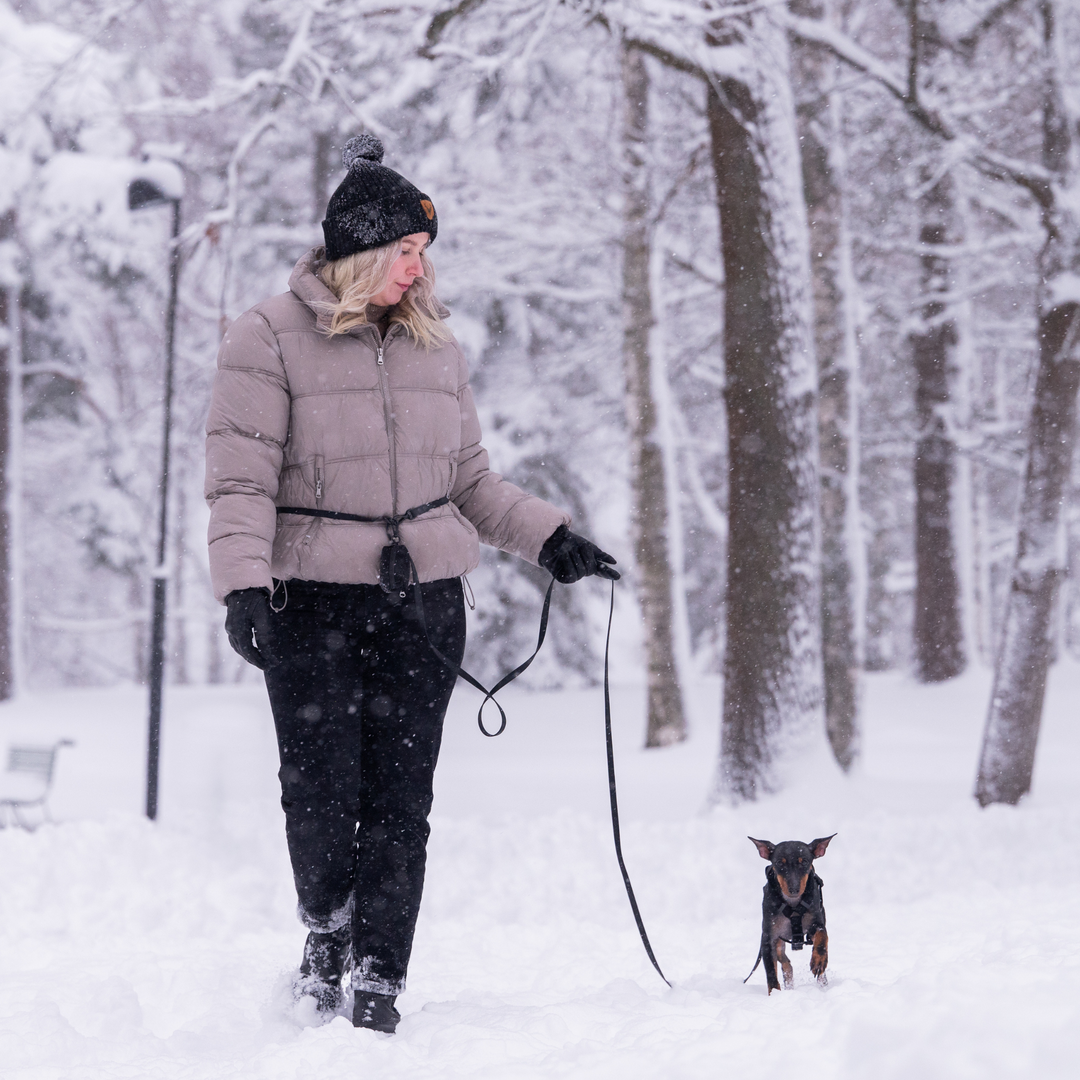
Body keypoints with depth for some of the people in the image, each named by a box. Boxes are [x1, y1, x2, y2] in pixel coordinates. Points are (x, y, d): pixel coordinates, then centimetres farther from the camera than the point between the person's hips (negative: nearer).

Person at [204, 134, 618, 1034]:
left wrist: (548, 537, 9)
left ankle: (379, 979, 5)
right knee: (323, 791, -3)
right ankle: (328, 934, 25)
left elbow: (469, 480, 19)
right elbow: (240, 480, -7)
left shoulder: (435, 345, 13)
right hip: (313, 598, -3)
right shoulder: (271, 338, -2)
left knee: (399, 799, -1)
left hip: (423, 598, 4)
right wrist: (243, 585, -18)